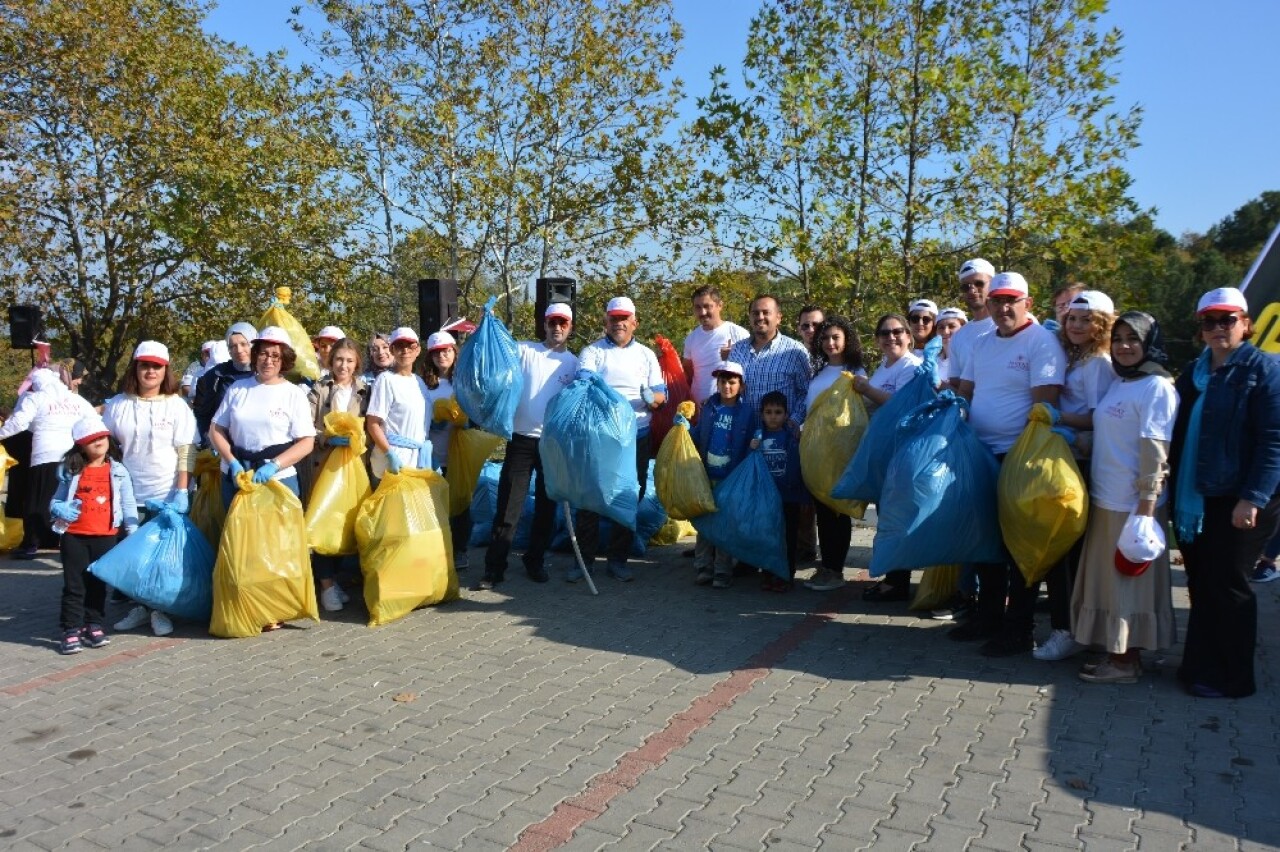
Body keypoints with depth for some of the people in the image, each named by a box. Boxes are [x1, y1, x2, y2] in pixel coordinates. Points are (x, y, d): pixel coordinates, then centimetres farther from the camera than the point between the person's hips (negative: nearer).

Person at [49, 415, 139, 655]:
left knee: (98, 583, 11)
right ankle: (71, 630, 6)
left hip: (105, 537, 0)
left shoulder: (118, 472, 2)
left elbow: (128, 505, 3)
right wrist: (61, 510, -13)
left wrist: (133, 533, -3)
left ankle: (93, 626, 21)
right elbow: (55, 501, 11)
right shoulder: (72, 472, 3)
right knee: (74, 584, 1)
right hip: (74, 536, 0)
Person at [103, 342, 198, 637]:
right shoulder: (117, 404, 5)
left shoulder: (176, 405, -2)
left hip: (167, 495, -2)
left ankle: (160, 610, 16)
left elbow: (186, 453, -5)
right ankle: (139, 606, 22)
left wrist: (182, 491, -12)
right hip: (130, 495, 3)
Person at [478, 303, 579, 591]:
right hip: (522, 439, -2)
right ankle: (494, 568, 6)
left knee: (546, 506, 11)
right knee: (508, 506, -1)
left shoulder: (574, 363, 9)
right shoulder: (524, 351, 4)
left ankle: (535, 562, 26)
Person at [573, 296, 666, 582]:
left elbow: (661, 395, 8)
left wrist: (652, 397, -15)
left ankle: (618, 558, 21)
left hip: (636, 437, 3)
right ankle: (584, 557, 11)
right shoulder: (592, 352, 4)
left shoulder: (646, 354, 12)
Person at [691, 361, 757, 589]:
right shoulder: (708, 408, 6)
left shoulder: (746, 414, -1)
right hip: (706, 475, 2)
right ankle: (703, 568, 17)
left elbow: (750, 448, 0)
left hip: (731, 478, -2)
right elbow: (697, 437, 8)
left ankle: (723, 572, 12)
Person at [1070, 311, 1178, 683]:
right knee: (1108, 580, 14)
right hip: (1104, 500, 8)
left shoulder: (1157, 388, -11)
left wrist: (1147, 507, -20)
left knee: (1129, 581, 1)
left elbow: (1155, 451, -17)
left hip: (1133, 504, -8)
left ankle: (1126, 661, 13)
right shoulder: (1117, 384, 13)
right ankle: (1116, 652, 25)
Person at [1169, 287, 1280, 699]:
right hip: (1193, 501, 6)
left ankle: (1230, 677, 14)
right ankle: (1202, 666, 24)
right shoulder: (1193, 373, 14)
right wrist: (1176, 491, 12)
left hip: (1238, 502, -6)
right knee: (1201, 586, 12)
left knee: (1226, 586, 0)